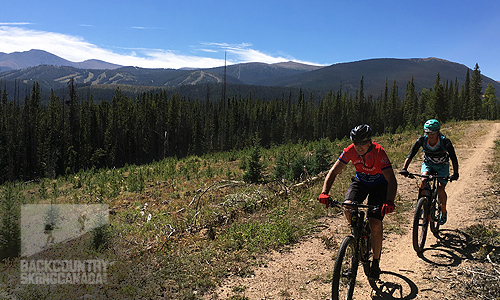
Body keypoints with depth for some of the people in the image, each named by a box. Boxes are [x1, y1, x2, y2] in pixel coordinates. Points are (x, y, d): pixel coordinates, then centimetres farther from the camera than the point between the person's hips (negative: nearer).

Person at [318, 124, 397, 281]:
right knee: (348, 209, -26)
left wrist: (389, 201, -53)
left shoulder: (378, 152, -30)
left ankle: (376, 263, 7)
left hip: (379, 184, -3)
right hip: (360, 180, 3)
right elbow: (334, 171, -21)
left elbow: (391, 180, -35)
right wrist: (324, 193, -36)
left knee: (375, 224, -16)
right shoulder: (350, 150, -22)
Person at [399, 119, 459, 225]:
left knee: (440, 189, -17)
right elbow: (410, 155, -27)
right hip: (428, 164, 1)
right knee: (424, 180, -30)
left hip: (442, 166, -1)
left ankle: (444, 211, 11)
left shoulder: (445, 142, -27)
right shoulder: (422, 140, -23)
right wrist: (404, 168, -40)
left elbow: (453, 158, -25)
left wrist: (455, 174, -38)